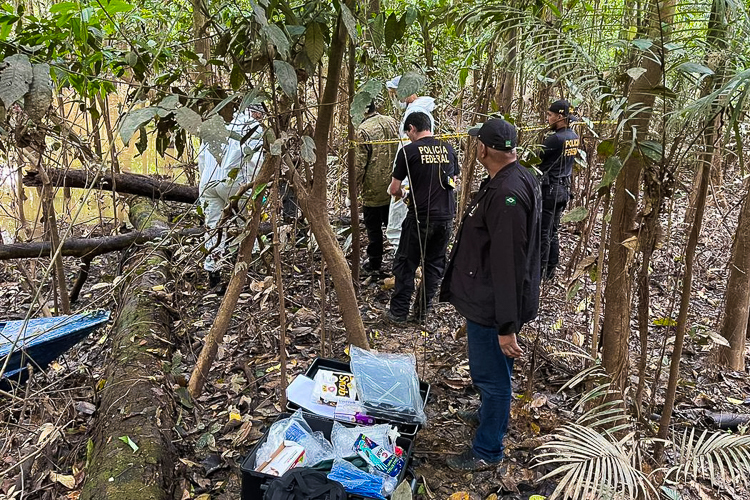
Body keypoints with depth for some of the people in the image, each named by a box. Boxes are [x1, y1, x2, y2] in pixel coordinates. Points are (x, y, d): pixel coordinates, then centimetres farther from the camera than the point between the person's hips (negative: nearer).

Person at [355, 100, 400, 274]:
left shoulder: (363, 130, -18)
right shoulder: (392, 123, 2)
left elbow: (360, 164, -17)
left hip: (373, 189, -6)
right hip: (394, 187, 6)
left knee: (373, 228, 8)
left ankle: (374, 263, 18)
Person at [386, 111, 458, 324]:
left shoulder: (409, 151, -6)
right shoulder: (447, 149, 8)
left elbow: (394, 189, -3)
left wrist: (402, 194, 19)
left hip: (420, 218, -4)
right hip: (446, 217, 5)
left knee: (405, 265, 8)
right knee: (434, 264, 14)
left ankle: (398, 312, 13)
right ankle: (421, 312, 21)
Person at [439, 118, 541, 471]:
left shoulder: (506, 195, -29)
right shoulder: (520, 178, 5)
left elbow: (508, 265, -31)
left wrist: (507, 326, -28)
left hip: (491, 307, -10)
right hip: (486, 300, 10)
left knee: (491, 376, 7)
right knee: (488, 372, 29)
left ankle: (488, 450, 25)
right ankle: (490, 413, 52)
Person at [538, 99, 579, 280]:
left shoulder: (555, 139, -19)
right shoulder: (574, 137, 8)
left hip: (549, 189, -9)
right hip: (564, 188, 9)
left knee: (542, 233, -1)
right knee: (553, 232, 15)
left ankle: (540, 271, 5)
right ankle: (551, 271, 21)